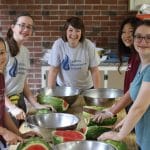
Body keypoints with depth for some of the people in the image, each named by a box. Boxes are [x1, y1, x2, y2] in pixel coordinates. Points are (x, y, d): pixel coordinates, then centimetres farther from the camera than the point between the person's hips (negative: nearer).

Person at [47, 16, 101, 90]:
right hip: (63, 87, 1)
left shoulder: (89, 45, -16)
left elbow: (94, 71, -8)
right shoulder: (58, 45, -17)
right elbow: (53, 70, -13)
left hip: (85, 88, 0)